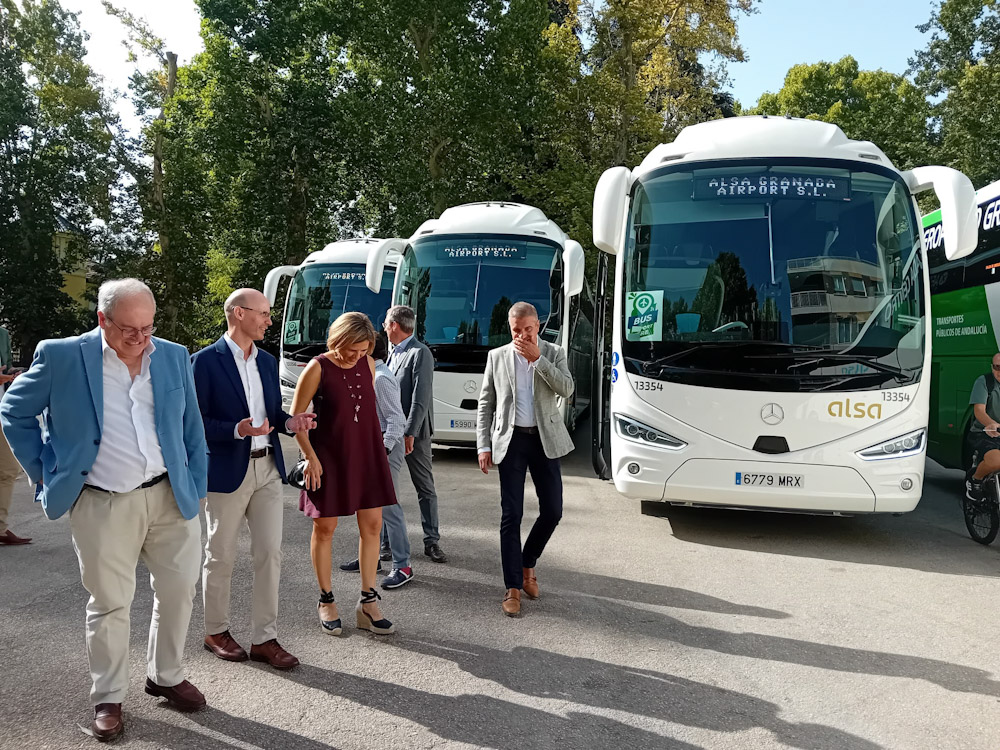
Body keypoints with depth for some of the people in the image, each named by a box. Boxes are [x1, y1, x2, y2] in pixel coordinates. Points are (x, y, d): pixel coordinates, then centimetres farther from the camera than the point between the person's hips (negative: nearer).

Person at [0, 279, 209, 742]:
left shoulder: (174, 357, 3)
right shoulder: (62, 356, -6)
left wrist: (196, 487, 7)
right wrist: (44, 474, 3)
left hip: (171, 497, 3)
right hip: (102, 506, -3)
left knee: (178, 591, 11)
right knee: (109, 604, 8)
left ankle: (166, 677, 34)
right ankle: (108, 698, 29)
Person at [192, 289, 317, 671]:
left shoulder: (267, 361, 11)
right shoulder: (206, 361, -9)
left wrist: (290, 422, -5)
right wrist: (237, 430, -25)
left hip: (267, 470, 6)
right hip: (227, 472, -5)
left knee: (270, 553, 5)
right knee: (221, 557, 10)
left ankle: (264, 638, 16)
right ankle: (216, 631, 29)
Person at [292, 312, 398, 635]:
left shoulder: (368, 364, 3)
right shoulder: (318, 368, -11)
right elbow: (296, 418, -7)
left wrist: (377, 447, 14)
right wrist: (311, 457, -12)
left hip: (367, 454, 5)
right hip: (330, 456, -4)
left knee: (372, 525, 5)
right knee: (324, 528, 6)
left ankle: (368, 603, 16)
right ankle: (326, 601, 23)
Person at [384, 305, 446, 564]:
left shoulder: (420, 353, -12)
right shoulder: (394, 353, 14)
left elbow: (421, 398, -18)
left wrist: (410, 433, -22)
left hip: (413, 433, -8)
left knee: (425, 488, 3)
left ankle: (432, 541, 11)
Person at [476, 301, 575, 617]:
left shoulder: (553, 353, 5)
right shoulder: (497, 356, 5)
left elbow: (567, 389, -12)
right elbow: (485, 404, 6)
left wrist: (537, 359, -16)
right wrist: (484, 446, -1)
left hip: (544, 440, 1)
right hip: (510, 440, -1)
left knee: (552, 511, 3)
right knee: (511, 515, -1)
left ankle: (527, 564, 28)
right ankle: (513, 588, 6)